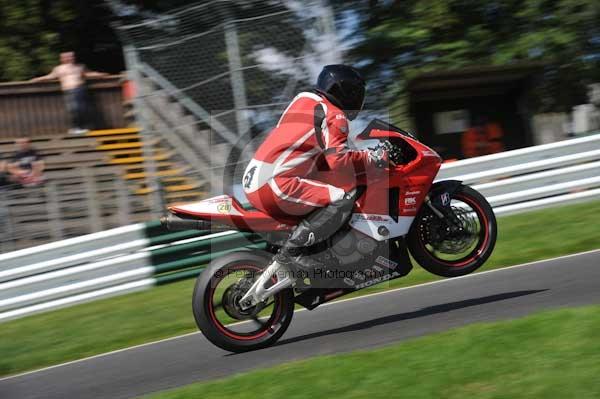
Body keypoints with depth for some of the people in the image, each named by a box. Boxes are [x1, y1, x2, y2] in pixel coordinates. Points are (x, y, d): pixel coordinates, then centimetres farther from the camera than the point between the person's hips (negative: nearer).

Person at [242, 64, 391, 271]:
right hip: (275, 184, -10)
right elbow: (337, 160, -19)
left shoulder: (304, 99, 22)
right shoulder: (334, 116, -5)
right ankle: (291, 250, -18)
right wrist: (372, 159, -6)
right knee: (343, 199, -15)